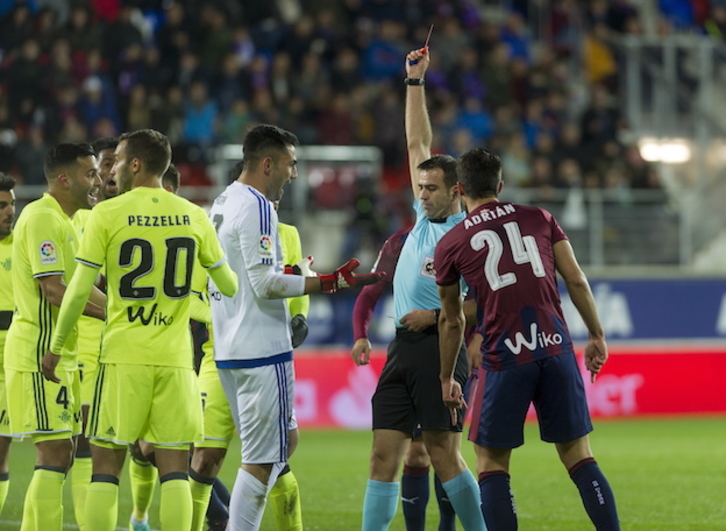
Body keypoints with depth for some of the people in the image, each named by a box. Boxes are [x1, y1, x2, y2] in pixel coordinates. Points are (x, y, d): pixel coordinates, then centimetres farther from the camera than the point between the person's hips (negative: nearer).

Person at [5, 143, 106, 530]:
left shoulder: (63, 221, 18)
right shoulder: (42, 218, -14)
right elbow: (54, 290, -21)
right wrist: (112, 314, -17)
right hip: (40, 353, -10)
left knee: (60, 454, 11)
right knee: (55, 452, -12)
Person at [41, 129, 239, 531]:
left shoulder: (107, 214, -4)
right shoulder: (193, 216, 5)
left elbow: (79, 290, -5)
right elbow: (230, 287, 12)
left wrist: (55, 348, 6)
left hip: (123, 357, -2)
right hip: (175, 358, 2)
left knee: (106, 465, 3)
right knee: (173, 469, 3)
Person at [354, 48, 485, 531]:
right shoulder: (426, 219, 16)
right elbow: (418, 143, 21)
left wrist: (437, 315, -17)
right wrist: (415, 82, 21)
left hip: (439, 346, -7)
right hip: (403, 347, 7)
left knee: (444, 453, -9)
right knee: (384, 453, 1)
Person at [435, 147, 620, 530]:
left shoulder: (450, 245, 7)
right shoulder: (539, 219, 11)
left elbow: (452, 321, 15)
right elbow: (576, 281, 7)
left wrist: (447, 378, 26)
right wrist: (597, 336, 17)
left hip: (506, 358, -2)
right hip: (556, 348, 2)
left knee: (492, 464, 7)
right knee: (578, 455, 10)